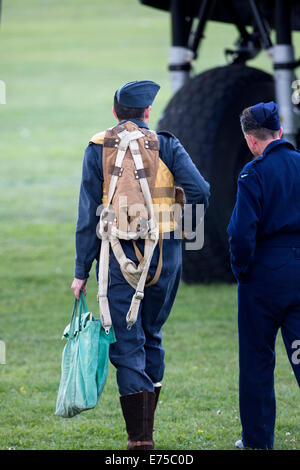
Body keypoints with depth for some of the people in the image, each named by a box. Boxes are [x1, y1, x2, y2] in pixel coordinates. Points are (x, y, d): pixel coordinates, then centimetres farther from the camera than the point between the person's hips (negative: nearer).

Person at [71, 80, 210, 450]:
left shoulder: (98, 149, 1)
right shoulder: (166, 146, 2)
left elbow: (89, 215, -2)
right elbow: (199, 192, -11)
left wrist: (82, 270, 1)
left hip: (119, 255, -2)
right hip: (164, 254, 2)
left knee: (127, 344, -1)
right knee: (151, 338, 17)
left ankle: (139, 437, -10)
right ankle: (146, 427, 22)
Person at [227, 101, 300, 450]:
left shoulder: (255, 173, -12)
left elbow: (242, 231, -17)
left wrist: (242, 270, -2)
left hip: (266, 273, -4)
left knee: (257, 359, 8)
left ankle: (258, 439, 13)